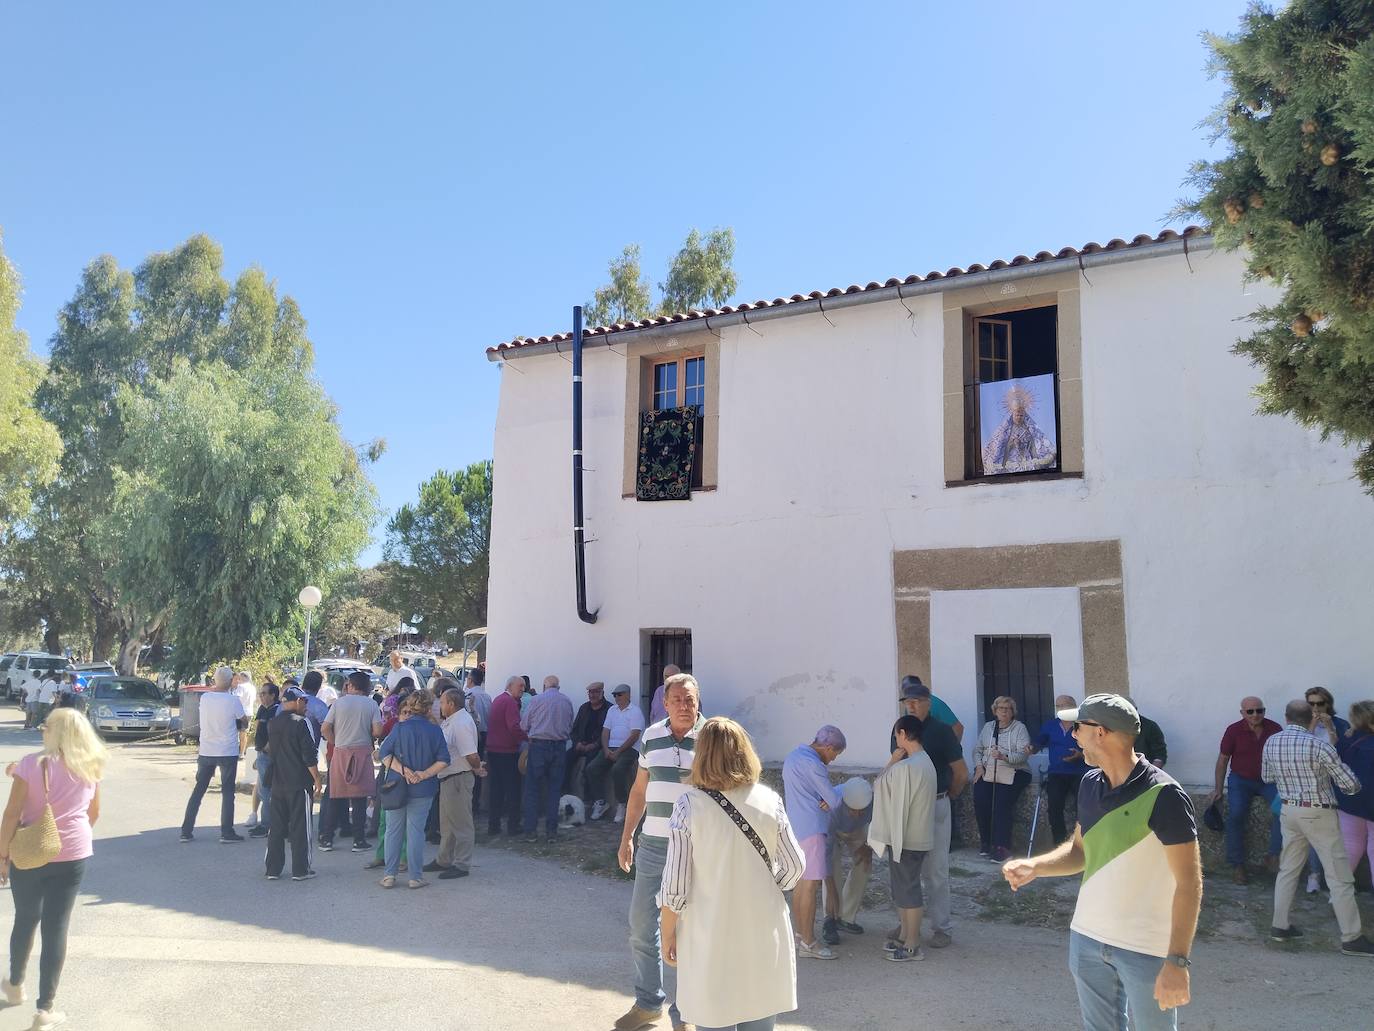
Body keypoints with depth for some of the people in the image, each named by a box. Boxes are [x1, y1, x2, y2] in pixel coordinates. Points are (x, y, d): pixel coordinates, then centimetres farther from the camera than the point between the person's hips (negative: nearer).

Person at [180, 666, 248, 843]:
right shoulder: (233, 701, -14)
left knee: (198, 791, 13)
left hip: (205, 752, 4)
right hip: (228, 752, -4)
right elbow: (244, 723, -1)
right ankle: (226, 833, 6)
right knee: (227, 793, 5)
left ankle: (186, 832, 14)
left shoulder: (204, 697, -3)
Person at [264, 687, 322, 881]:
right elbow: (310, 756, -14)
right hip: (299, 784, -6)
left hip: (276, 783, 6)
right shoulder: (301, 723, -12)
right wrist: (317, 780, -8)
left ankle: (273, 869, 15)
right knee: (300, 827, 2)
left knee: (275, 827, 12)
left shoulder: (272, 723, 7)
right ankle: (300, 870, 6)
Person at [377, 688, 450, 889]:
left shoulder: (400, 728, -5)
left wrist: (404, 771, -13)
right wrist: (424, 774, -9)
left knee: (394, 830, 11)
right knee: (416, 830, 5)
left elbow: (385, 754, -11)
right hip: (423, 790, 0)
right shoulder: (435, 731, -4)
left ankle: (389, 875, 16)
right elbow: (443, 760, -8)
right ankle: (415, 877, 9)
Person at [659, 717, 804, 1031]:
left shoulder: (689, 805, -13)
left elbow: (674, 885, -11)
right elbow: (794, 868, 0)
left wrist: (668, 935, 3)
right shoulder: (768, 800, -6)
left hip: (710, 936, -2)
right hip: (762, 933, 2)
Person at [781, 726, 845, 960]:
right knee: (810, 885, -6)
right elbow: (834, 800, -13)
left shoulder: (794, 755, 13)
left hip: (795, 827, 10)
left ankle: (799, 934, 25)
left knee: (800, 883, 16)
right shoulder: (813, 765, -17)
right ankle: (808, 944, -3)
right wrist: (830, 801, 10)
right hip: (811, 829, -10)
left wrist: (826, 800, -4)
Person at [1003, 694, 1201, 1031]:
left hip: (1145, 949, -6)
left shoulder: (1163, 796, -18)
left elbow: (1189, 883, -18)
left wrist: (1177, 961, -22)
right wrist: (1034, 866, -4)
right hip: (1086, 937, 6)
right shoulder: (1089, 783, 2)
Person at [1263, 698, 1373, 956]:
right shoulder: (1318, 745, -19)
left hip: (1289, 811, 5)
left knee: (1288, 869, 16)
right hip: (1318, 814, -5)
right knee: (1339, 877, 5)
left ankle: (1280, 926, 20)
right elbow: (1351, 785, -14)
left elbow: (1266, 777, 13)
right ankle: (1352, 938, 11)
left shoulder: (1271, 743, -2)